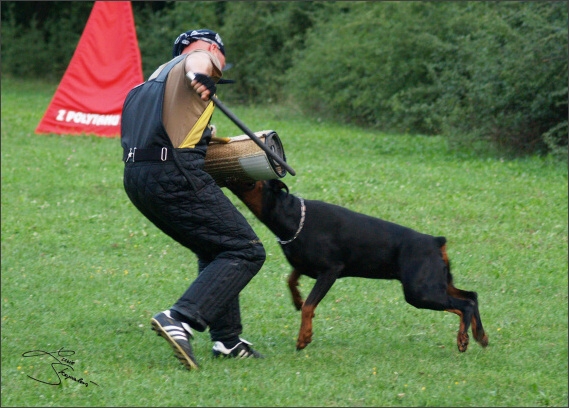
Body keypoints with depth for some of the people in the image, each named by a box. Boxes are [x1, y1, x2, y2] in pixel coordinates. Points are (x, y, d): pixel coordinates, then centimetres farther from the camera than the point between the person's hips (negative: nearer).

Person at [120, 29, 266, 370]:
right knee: (246, 251, -9)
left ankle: (227, 339, 19)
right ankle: (181, 319, -24)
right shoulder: (200, 57, 6)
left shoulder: (160, 75, 31)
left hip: (136, 179, 9)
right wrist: (197, 78, -42)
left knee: (217, 250, 23)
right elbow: (195, 62, -19)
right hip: (174, 175, -9)